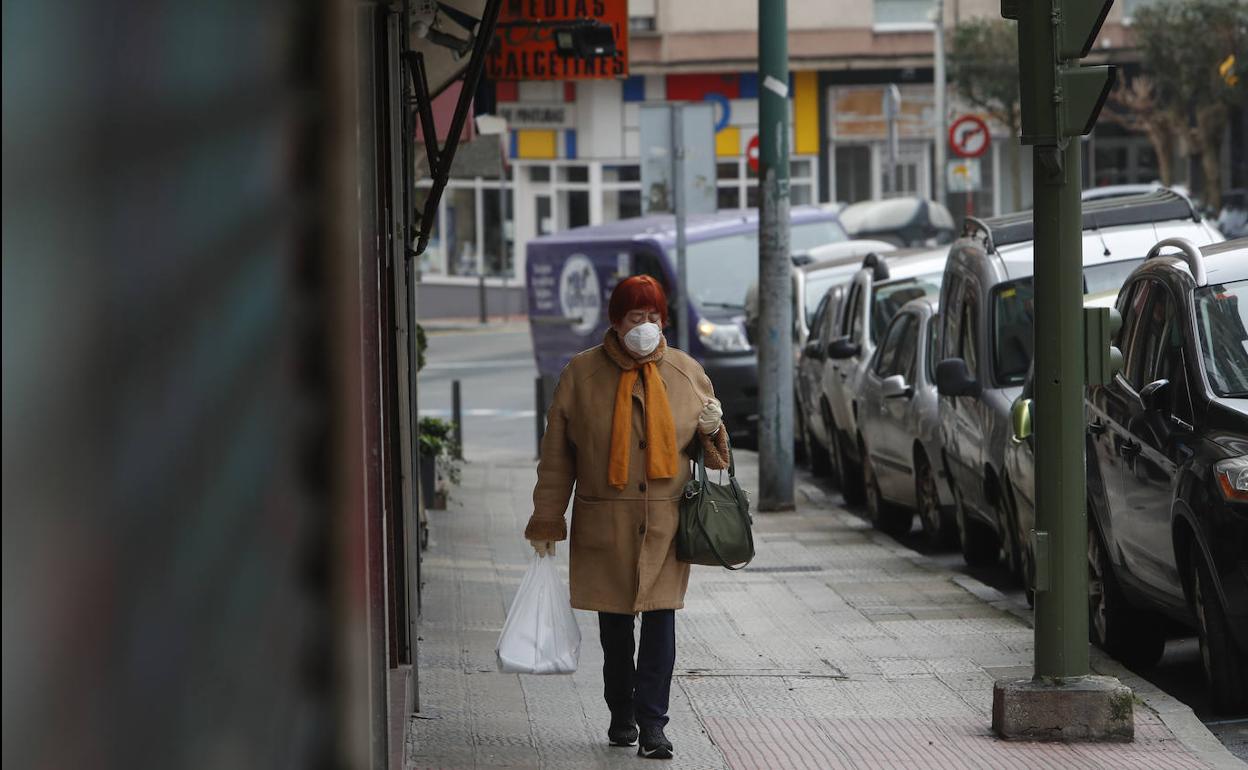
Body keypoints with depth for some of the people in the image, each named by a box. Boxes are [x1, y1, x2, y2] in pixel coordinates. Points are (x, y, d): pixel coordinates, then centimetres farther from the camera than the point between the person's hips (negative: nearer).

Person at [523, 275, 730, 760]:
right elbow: (557, 454, 2)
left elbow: (706, 447, 17)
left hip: (666, 521, 0)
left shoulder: (687, 373, 5)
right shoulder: (582, 373, 0)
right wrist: (547, 521, 0)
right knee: (614, 623, 10)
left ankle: (652, 723, -6)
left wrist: (711, 429, -8)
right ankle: (622, 715, 25)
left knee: (660, 619, -7)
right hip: (604, 523, 0)